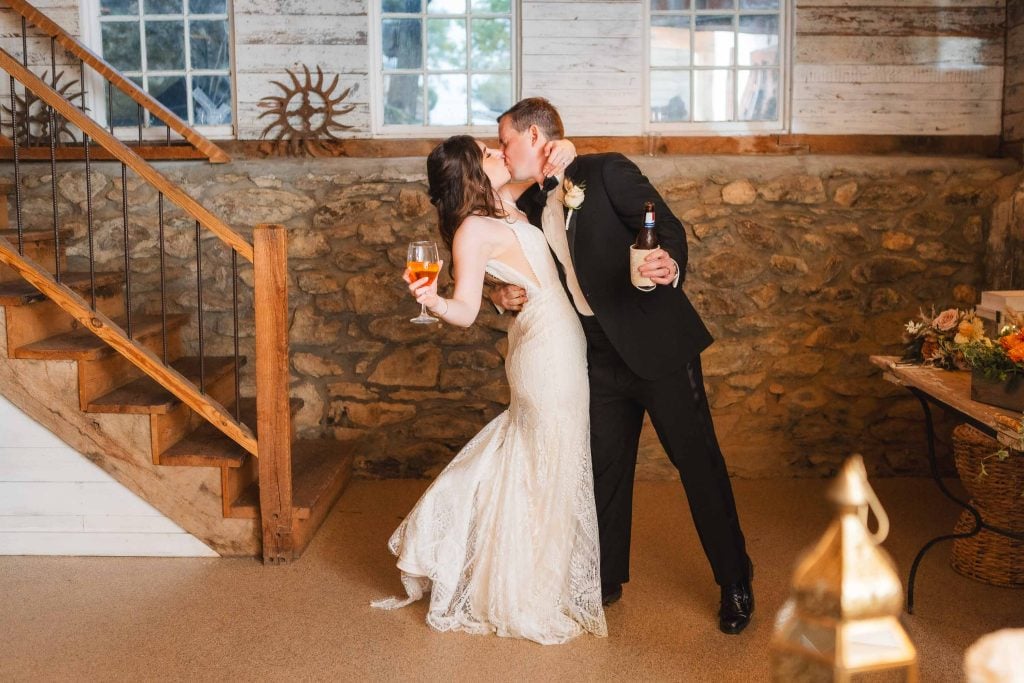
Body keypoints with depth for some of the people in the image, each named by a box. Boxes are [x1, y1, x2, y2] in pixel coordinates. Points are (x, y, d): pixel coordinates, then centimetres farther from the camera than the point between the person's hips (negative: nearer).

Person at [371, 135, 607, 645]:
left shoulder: (506, 209, 11)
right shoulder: (473, 229, -14)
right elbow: (466, 310, -19)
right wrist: (432, 300, -39)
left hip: (561, 344, 9)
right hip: (547, 350, -9)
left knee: (535, 457, 18)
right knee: (552, 468, 0)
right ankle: (534, 599, 13)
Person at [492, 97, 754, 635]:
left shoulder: (607, 172, -9)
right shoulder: (529, 207, 11)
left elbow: (669, 229, -16)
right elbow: (534, 280, 19)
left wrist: (670, 265, -39)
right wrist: (503, 297, -4)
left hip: (657, 343, -6)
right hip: (601, 358, 6)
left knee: (698, 461, 2)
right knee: (604, 469, 13)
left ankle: (735, 583, 18)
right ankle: (606, 579, 30)